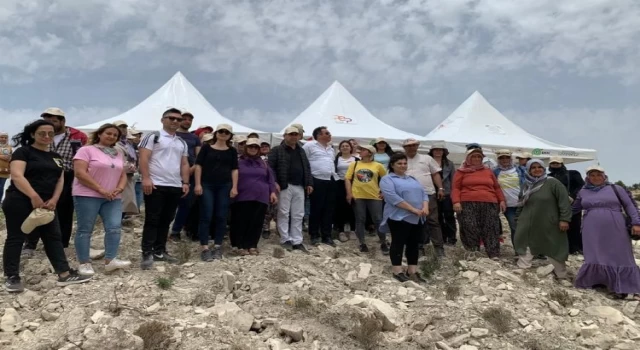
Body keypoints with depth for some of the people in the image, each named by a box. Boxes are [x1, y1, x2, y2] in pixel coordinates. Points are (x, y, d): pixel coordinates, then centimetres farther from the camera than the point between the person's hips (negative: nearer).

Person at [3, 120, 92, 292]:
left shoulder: (56, 157, 16)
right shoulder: (23, 152, -4)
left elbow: (60, 179, 12)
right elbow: (17, 176, -16)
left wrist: (54, 199, -5)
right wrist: (34, 197, -25)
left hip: (46, 205, 7)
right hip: (19, 202, -7)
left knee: (54, 237, 6)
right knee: (15, 238, 2)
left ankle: (65, 274, 10)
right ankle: (12, 277, 11)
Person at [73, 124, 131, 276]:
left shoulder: (119, 154, 16)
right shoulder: (87, 150, -3)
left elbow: (123, 174, 17)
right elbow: (80, 173, -12)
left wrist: (120, 188, -5)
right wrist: (101, 190, -16)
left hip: (113, 198, 5)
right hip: (88, 196, -5)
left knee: (114, 228, -5)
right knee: (85, 230, 0)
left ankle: (110, 260, -3)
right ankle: (84, 263, 6)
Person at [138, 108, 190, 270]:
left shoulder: (182, 142, 20)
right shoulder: (153, 136, 0)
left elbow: (184, 164, 19)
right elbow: (143, 158, -8)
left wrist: (185, 182, 8)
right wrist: (146, 178, -18)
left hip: (175, 187, 6)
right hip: (156, 185, -6)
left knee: (166, 221, 10)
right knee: (152, 220, -3)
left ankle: (159, 252, 18)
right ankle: (147, 254, 1)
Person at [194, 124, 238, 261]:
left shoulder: (232, 151, 9)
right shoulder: (207, 148, 4)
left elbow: (234, 170, 8)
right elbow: (198, 165, 2)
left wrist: (234, 187, -1)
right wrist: (198, 184, -6)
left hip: (225, 186, 2)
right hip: (207, 185, -2)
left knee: (221, 217, 3)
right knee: (206, 216, -4)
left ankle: (218, 247, 13)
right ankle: (205, 248, -1)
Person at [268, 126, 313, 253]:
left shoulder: (301, 151, 19)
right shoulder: (277, 150, 1)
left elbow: (307, 168, 20)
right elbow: (270, 166, -7)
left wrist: (309, 183, 10)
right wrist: (274, 182, -17)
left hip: (299, 187, 5)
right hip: (284, 186, -5)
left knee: (298, 215, 6)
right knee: (284, 214, -1)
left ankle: (297, 241, 11)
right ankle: (285, 240, 8)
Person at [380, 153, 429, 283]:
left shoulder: (412, 178, 20)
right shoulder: (387, 179, -3)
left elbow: (424, 193, 14)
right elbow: (393, 198, -17)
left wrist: (425, 207, -8)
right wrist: (413, 209, -19)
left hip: (418, 218, 7)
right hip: (399, 217, -7)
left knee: (414, 245, 9)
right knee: (398, 244, -2)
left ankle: (412, 272, 15)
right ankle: (398, 272, 3)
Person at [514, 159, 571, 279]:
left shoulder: (552, 183, -7)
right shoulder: (527, 185, 10)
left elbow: (564, 201, -11)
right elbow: (521, 204, 19)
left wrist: (564, 219, -16)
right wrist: (518, 219, 17)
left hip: (549, 225, -4)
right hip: (528, 225, 4)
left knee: (555, 249, 8)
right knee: (525, 247, 5)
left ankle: (561, 274, 25)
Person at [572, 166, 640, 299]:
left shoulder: (615, 189, 4)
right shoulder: (583, 192, 11)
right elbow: (574, 209, 20)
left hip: (615, 230, -1)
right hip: (592, 232, 2)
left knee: (620, 257, 1)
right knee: (595, 257, 1)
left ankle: (624, 287, 7)